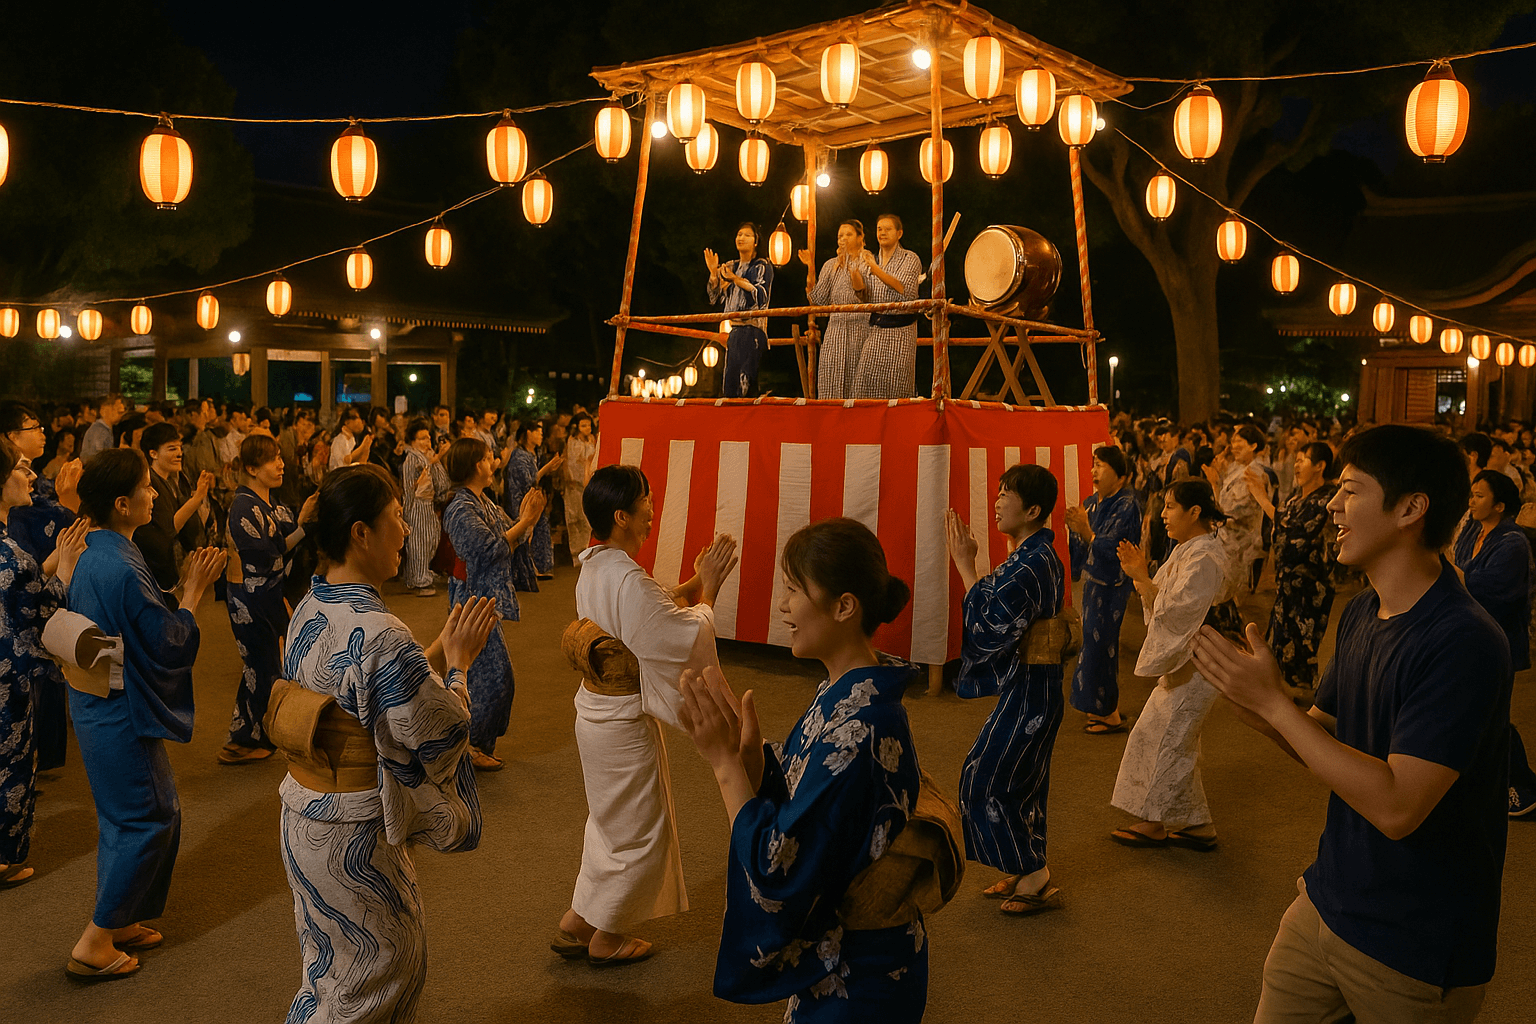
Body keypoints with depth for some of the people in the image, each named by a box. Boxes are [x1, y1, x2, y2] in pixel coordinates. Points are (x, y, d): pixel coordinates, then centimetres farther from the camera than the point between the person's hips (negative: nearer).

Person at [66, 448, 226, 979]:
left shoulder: (93, 554, 6)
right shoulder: (123, 567, -26)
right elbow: (168, 644, -23)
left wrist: (183, 586, 7)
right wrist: (194, 593, -13)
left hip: (100, 706, 10)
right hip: (122, 712, -10)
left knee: (126, 816, 21)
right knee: (147, 820, 2)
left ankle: (118, 922, 33)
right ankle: (94, 944, 11)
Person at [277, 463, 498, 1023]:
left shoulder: (310, 609, -2)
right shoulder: (381, 636, -30)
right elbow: (441, 735, -22)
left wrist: (439, 651, 5)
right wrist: (458, 661, -10)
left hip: (302, 813, 9)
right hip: (354, 835, -9)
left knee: (332, 961, 28)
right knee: (380, 966, 14)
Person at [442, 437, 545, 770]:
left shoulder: (484, 502, 12)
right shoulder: (461, 509, -18)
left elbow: (515, 543, 11)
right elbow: (491, 549, -23)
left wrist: (527, 519, -7)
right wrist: (525, 521, -19)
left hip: (488, 599, 10)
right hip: (477, 602, -10)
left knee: (482, 675, 15)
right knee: (498, 677, -7)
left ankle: (476, 742, 25)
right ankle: (469, 745, 5)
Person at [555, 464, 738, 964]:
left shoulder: (592, 566, 3)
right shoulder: (628, 580, -29)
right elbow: (687, 637, -27)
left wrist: (696, 583, 1)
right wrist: (707, 591, -13)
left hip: (595, 707, 10)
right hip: (624, 721, -9)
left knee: (611, 822, 26)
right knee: (639, 833, 10)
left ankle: (580, 922, 37)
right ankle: (606, 937, 26)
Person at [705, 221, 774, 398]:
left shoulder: (763, 266, 2)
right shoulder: (732, 267, 19)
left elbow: (762, 296, -14)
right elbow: (716, 299, 16)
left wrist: (736, 280, -21)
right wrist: (713, 273, 3)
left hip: (753, 329, -7)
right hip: (734, 330, 7)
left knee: (743, 381, -17)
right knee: (728, 381, 2)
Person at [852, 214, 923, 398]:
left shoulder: (910, 259, 1)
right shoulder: (870, 260, 14)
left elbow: (906, 291, -16)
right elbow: (862, 296, 9)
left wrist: (876, 270, -22)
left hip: (900, 329, -3)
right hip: (874, 330, 4)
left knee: (896, 384, -7)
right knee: (865, 377, -9)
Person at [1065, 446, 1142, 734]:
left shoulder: (1126, 506, -15)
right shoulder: (1093, 502, 8)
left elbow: (1114, 549, -21)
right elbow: (1082, 547, 8)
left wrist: (1086, 532, -29)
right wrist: (1075, 526, -10)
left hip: (1111, 585, -8)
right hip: (1093, 581, 8)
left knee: (1100, 644, -4)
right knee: (1096, 642, 15)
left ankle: (1112, 715, 8)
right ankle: (1107, 707, 28)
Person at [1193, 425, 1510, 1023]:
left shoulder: (1465, 643, -25)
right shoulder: (1361, 614, 2)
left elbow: (1396, 807, -29)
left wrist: (1274, 702, -27)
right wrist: (1260, 713, -12)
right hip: (1327, 902, 7)